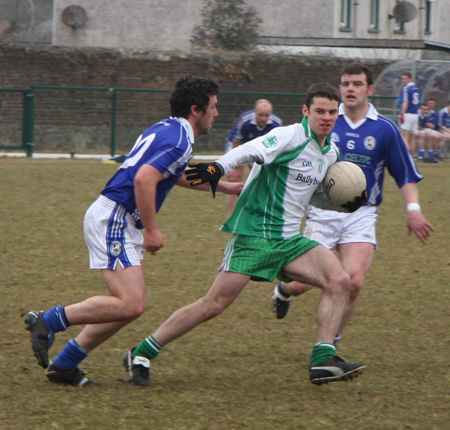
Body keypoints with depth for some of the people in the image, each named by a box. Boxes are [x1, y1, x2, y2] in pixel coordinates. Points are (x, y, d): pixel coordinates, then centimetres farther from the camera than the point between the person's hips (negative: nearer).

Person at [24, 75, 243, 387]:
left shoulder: (167, 129, 19)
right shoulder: (179, 141, -14)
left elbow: (175, 175, 38)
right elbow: (144, 179, -27)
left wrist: (223, 186, 43)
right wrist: (152, 230, -19)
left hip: (120, 223, 10)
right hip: (112, 219, -10)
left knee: (130, 306, 9)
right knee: (132, 305, -17)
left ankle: (64, 364, 11)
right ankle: (47, 321, -11)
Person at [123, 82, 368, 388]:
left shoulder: (331, 153, 14)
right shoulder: (290, 137, -11)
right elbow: (249, 151, -27)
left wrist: (345, 203, 10)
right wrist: (218, 168, -45)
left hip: (289, 240, 8)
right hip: (254, 234, -8)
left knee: (339, 280, -12)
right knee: (215, 304, -11)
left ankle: (323, 360, -11)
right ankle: (141, 356, 0)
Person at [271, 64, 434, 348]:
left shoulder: (385, 129, 1)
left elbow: (406, 175, 6)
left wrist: (413, 208, -8)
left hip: (362, 215, 0)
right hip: (323, 211, 0)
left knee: (354, 282, -19)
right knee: (304, 284, -1)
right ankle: (283, 290, 39)